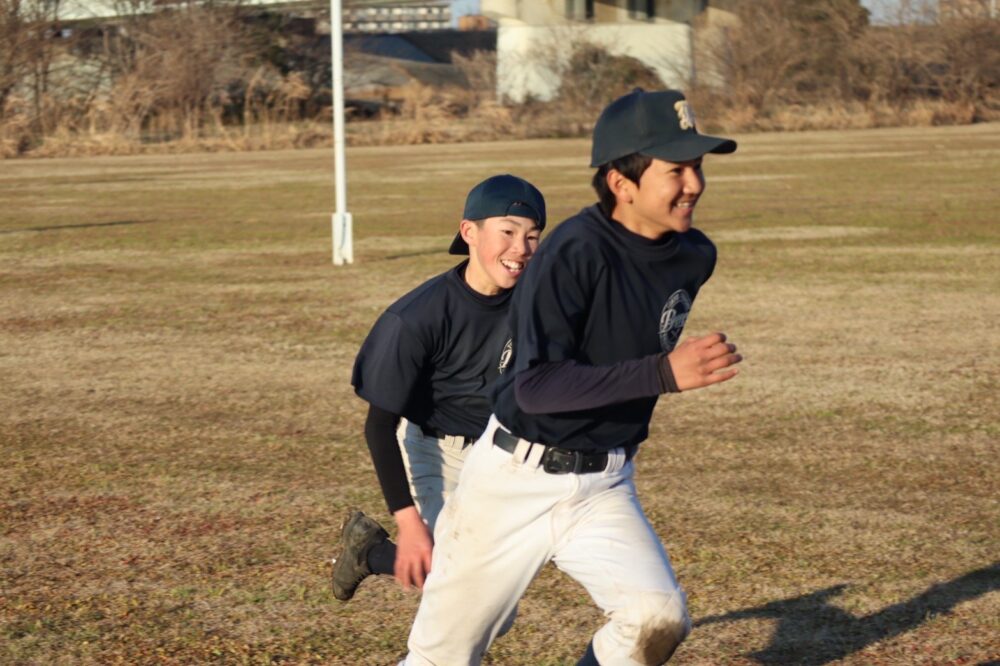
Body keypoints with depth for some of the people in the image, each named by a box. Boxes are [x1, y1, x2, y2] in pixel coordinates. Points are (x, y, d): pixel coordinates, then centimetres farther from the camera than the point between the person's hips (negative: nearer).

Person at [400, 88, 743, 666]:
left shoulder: (694, 257, -1)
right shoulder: (575, 252, -22)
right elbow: (535, 386, -29)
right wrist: (663, 373, -35)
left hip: (604, 489, 4)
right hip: (515, 482, -4)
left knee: (660, 617, -22)